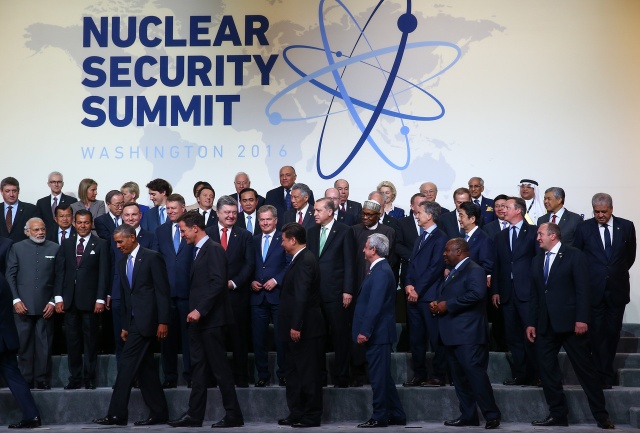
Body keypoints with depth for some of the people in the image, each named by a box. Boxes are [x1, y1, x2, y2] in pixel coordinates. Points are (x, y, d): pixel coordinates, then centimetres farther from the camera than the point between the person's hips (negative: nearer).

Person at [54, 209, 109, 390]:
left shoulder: (101, 244, 2)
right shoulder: (66, 244, 11)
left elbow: (104, 273, -3)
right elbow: (60, 271, 7)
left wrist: (101, 299, -10)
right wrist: (58, 297, -1)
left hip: (90, 300, -3)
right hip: (69, 300, 3)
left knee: (90, 341, 3)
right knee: (72, 341, 5)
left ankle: (90, 378, 9)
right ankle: (75, 378, 11)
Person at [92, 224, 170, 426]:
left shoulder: (152, 257, -6)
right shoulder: (122, 263, 16)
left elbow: (162, 290, -9)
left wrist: (163, 321, -14)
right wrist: (125, 325, 15)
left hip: (147, 319, -8)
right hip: (134, 322, 8)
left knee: (129, 364, -9)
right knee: (145, 367, 8)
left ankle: (117, 414, -6)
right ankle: (158, 413, 13)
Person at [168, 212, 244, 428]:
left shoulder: (214, 249, -11)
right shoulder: (199, 251, 17)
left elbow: (218, 283, -21)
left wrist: (200, 310, -22)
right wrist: (194, 311, 9)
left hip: (211, 319, -9)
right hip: (198, 319, 9)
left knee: (220, 367, -4)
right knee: (198, 367, 10)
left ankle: (233, 415, 3)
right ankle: (194, 414, 14)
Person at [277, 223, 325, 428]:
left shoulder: (305, 261, -18)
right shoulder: (300, 259, 14)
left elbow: (302, 297, -24)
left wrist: (296, 326, -24)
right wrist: (292, 326, 17)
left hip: (305, 328, -10)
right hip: (297, 327, 10)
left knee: (307, 373, -1)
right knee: (294, 372, 15)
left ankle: (311, 417, 7)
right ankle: (296, 414, 22)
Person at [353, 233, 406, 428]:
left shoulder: (381, 272, -16)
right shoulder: (379, 269, 15)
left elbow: (375, 305, -22)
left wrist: (365, 331, -22)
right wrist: (364, 330, 17)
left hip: (377, 332, -10)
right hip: (377, 332, 10)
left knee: (379, 376, -2)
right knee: (383, 375, 14)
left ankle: (380, 417, 5)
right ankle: (396, 415, 21)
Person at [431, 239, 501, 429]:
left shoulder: (474, 270, -8)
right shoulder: (452, 272, 22)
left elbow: (476, 294, -24)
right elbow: (444, 296, 27)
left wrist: (447, 305, -20)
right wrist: (436, 304, 3)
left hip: (468, 334, -10)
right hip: (453, 335, 10)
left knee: (475, 373, -12)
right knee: (460, 377, 11)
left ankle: (492, 415, -7)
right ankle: (468, 415, 17)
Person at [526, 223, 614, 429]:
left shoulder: (574, 255, -2)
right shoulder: (537, 261, 16)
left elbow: (582, 289, -8)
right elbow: (535, 295, 15)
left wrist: (582, 319, -16)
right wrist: (532, 323, 8)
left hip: (570, 323, -6)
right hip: (545, 325, 6)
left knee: (585, 369, -1)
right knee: (547, 370, 3)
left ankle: (601, 416, 7)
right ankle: (558, 414, 12)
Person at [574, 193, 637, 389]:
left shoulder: (626, 226, 2)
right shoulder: (584, 228, -2)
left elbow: (630, 255, 12)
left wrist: (618, 273, 10)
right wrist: (589, 276, 4)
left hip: (617, 289, 1)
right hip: (594, 289, -1)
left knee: (613, 332, 7)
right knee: (597, 332, -1)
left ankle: (604, 371, 21)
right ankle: (606, 375, 6)